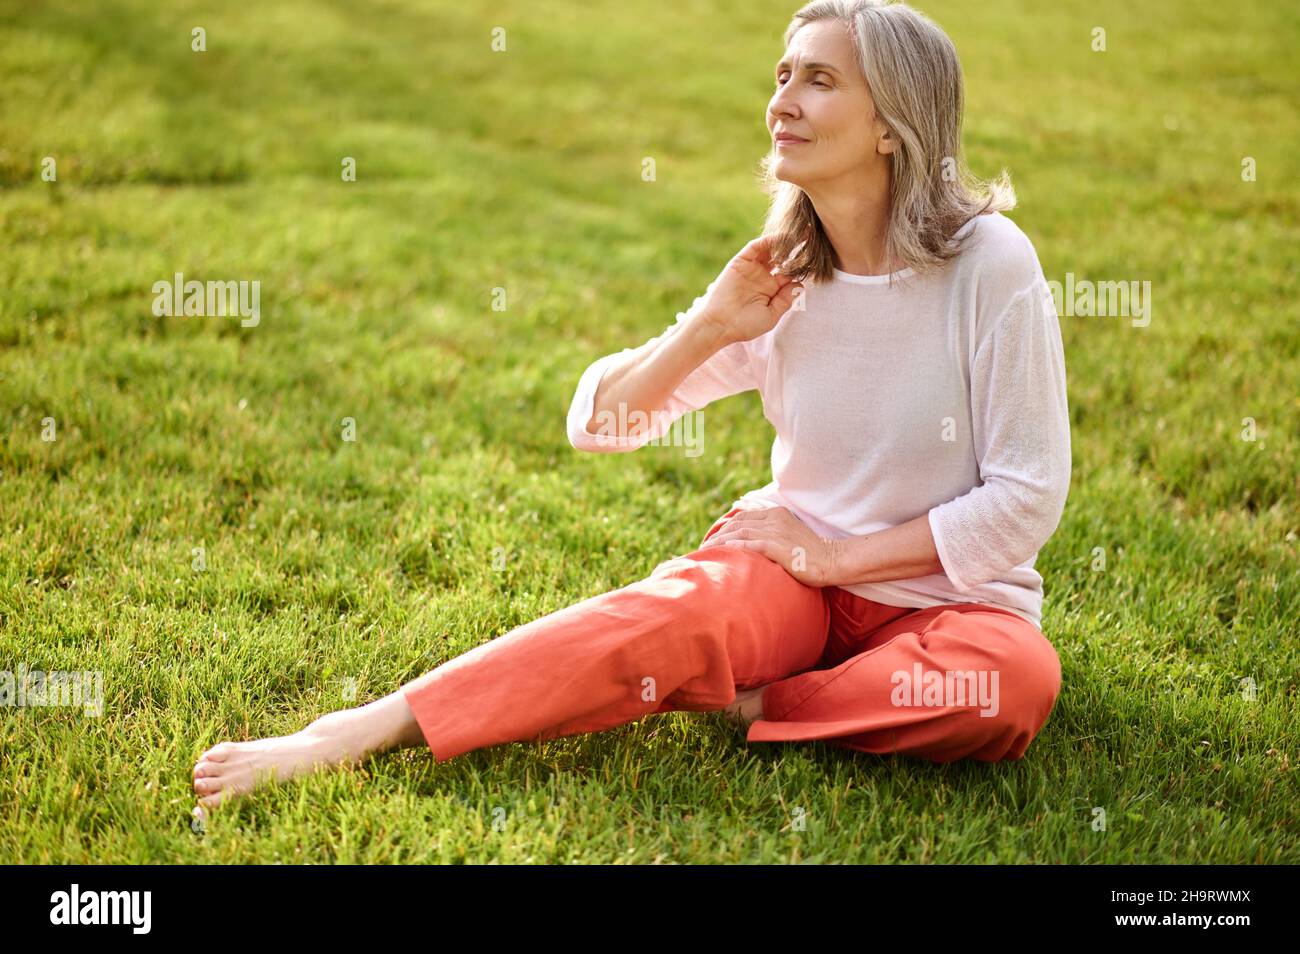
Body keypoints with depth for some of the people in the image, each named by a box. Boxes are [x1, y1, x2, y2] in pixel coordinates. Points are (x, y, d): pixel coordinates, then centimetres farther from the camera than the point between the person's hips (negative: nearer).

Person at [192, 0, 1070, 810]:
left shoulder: (989, 263, -13)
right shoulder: (780, 276, 0)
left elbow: (1026, 498, -12)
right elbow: (597, 423, 3)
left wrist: (835, 556, -13)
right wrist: (708, 327, -13)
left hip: (946, 596, -1)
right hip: (794, 569, 2)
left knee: (1014, 681, -35)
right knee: (674, 611, -31)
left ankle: (736, 701, -21)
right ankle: (352, 734, -36)